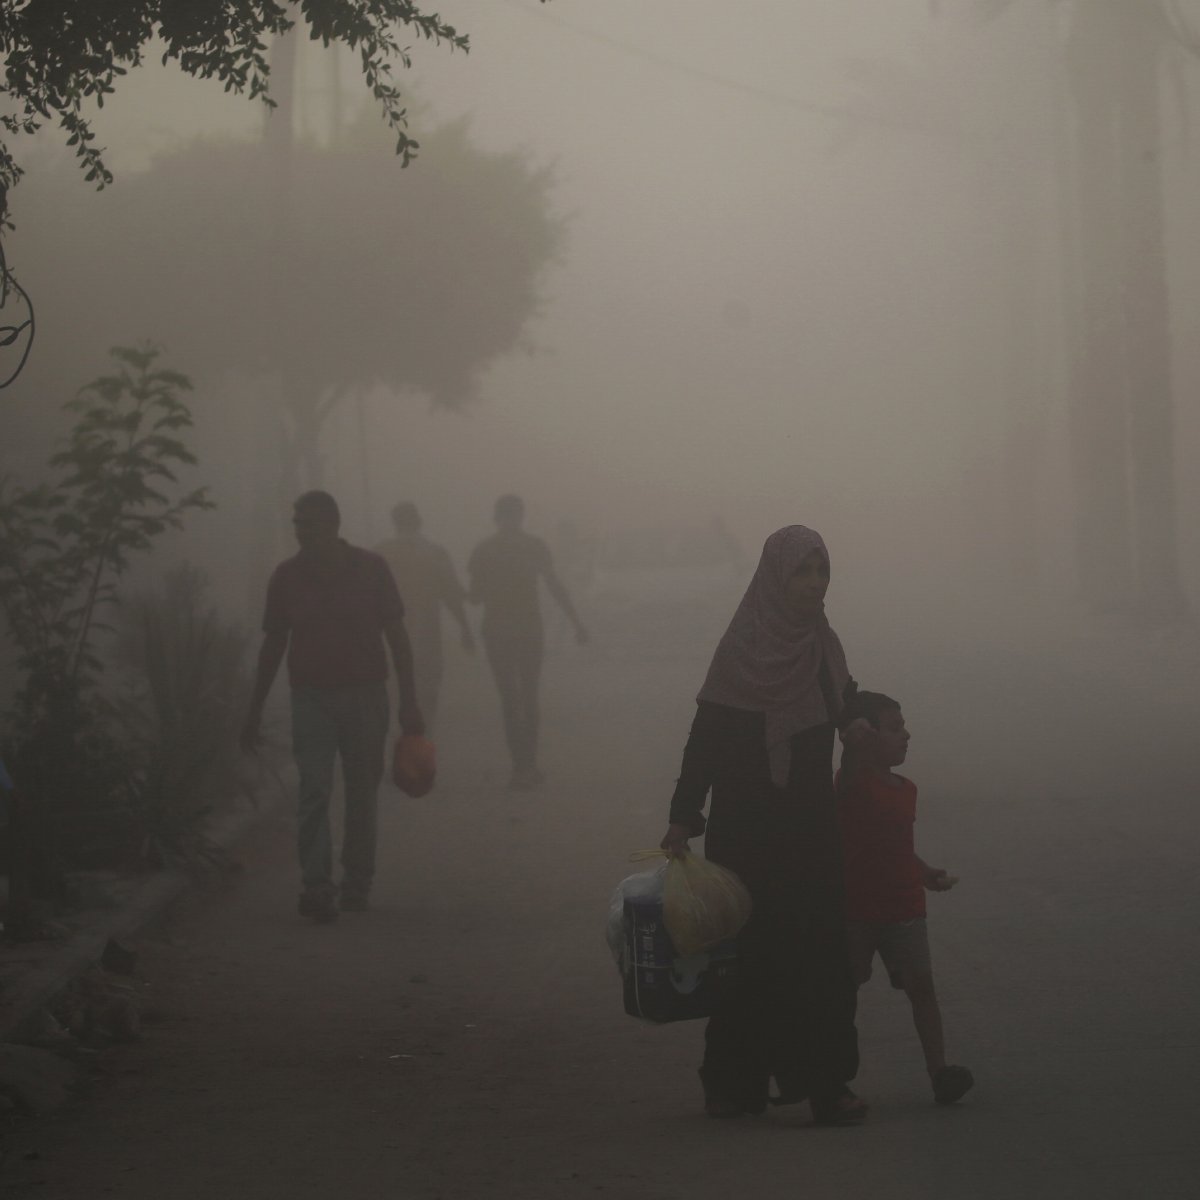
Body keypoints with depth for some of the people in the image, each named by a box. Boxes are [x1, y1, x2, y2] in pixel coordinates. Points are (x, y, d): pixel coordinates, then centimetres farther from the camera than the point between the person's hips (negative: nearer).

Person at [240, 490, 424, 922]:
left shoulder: (370, 569, -3)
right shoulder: (286, 576, 1)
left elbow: (396, 636, 1)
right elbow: (273, 645, 8)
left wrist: (409, 701, -5)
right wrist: (254, 711, 8)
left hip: (365, 696, 0)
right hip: (312, 696, 0)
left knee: (362, 792, 8)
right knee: (314, 792, -12)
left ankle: (357, 884, 20)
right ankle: (317, 888, -19)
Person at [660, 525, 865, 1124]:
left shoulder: (822, 647, 6)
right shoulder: (741, 647, -11)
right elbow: (705, 736, -13)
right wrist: (683, 818, -18)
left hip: (811, 825, 5)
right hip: (747, 825, -5)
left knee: (816, 951, 2)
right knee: (751, 950, -1)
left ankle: (822, 1080, 7)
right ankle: (737, 1080, 7)